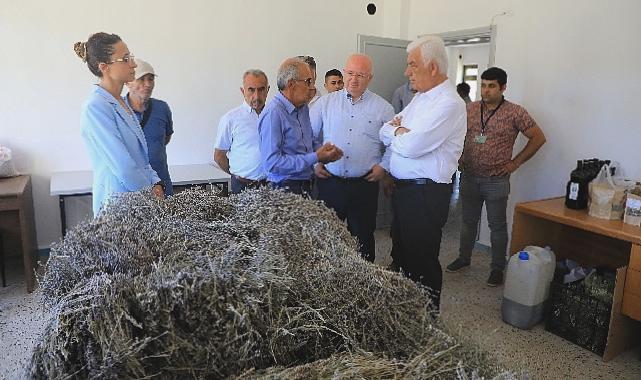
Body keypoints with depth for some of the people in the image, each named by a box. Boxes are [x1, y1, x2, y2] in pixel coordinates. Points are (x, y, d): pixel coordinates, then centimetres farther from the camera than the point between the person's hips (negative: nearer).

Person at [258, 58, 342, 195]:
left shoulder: (303, 108, 9)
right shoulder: (273, 114, -20)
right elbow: (272, 163, -26)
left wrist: (324, 150, -1)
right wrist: (315, 158, -23)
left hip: (305, 186, 8)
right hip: (283, 189, -8)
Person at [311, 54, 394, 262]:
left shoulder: (383, 108, 4)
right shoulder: (326, 102, 6)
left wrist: (384, 166, -1)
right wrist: (314, 162, 1)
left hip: (365, 185, -1)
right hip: (329, 182, 1)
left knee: (363, 239, 9)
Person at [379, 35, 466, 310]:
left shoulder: (448, 103, -17)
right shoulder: (420, 97, 13)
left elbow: (410, 146, -25)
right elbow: (384, 133, 10)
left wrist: (396, 130, -5)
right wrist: (402, 131, -11)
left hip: (425, 194, -9)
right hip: (403, 189, 9)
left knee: (421, 261, 4)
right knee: (401, 252, 19)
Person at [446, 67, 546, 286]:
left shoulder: (515, 113, -8)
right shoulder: (470, 109, 3)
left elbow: (538, 138, -3)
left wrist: (514, 163, -6)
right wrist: (460, 158, 5)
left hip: (496, 180, -3)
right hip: (469, 177, 4)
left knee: (497, 225, 7)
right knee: (468, 221, 16)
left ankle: (498, 269, 21)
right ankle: (464, 258, 32)